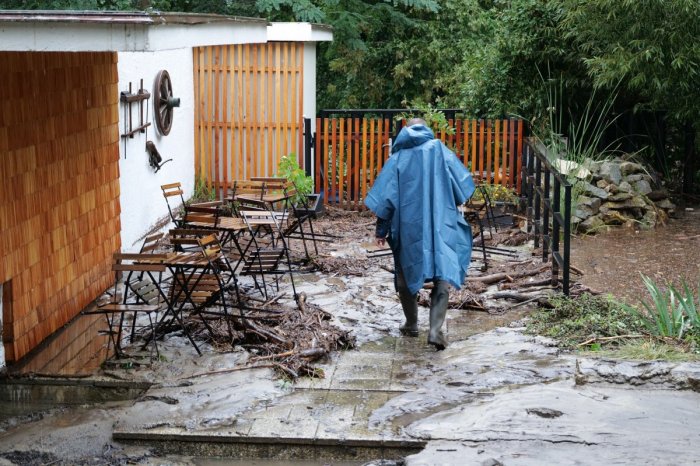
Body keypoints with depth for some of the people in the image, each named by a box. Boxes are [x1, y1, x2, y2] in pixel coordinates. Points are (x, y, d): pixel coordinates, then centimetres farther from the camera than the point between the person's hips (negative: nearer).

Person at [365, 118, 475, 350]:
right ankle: (435, 329, -18)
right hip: (440, 225, -1)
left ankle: (411, 324, 27)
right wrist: (453, 205, 21)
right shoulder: (439, 150, 5)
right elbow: (463, 182, 3)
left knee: (406, 274, 18)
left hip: (407, 226, 1)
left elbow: (384, 196, 2)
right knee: (443, 275, -3)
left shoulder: (398, 158, 6)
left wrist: (381, 230, 9)